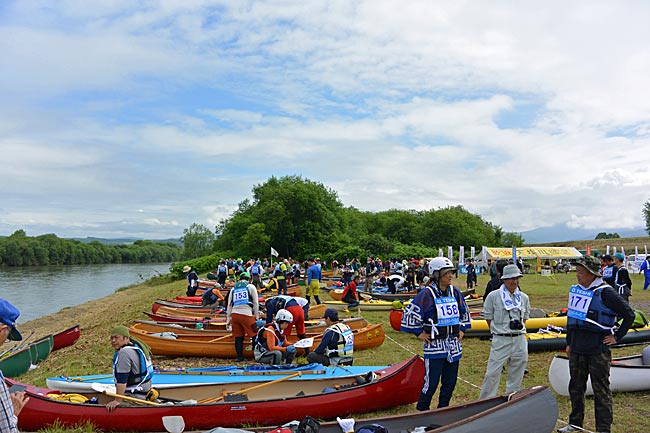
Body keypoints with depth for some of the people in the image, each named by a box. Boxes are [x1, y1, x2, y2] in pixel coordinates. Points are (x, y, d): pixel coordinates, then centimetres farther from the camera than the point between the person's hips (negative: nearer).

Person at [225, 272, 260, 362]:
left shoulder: (233, 288, 21)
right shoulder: (251, 287, 10)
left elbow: (229, 305, 18)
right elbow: (255, 303, 5)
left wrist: (228, 319, 20)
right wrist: (257, 316, 10)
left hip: (235, 314, 4)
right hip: (246, 314, -4)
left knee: (238, 337, 9)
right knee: (254, 335, 2)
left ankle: (239, 357, 12)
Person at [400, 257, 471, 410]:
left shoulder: (455, 292, 6)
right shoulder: (427, 294, -14)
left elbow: (465, 312, 24)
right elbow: (410, 314, -12)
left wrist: (462, 329, 16)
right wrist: (420, 333, -7)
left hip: (454, 345, 6)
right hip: (435, 346, -6)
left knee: (450, 382, 14)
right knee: (431, 383, -1)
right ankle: (421, 411, 16)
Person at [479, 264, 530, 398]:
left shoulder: (524, 297, 8)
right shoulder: (493, 296, -5)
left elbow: (525, 317, 19)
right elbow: (488, 317, 2)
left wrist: (519, 331, 9)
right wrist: (497, 332, 2)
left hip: (520, 340, 4)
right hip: (501, 340, -4)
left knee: (516, 374, 12)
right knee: (493, 373, -3)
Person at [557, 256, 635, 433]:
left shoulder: (605, 292, -12)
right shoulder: (575, 290, 9)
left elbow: (629, 315, -9)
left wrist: (616, 337, -7)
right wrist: (569, 343, 17)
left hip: (598, 349, -7)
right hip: (577, 349, 7)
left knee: (601, 390, 3)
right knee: (576, 387, 16)